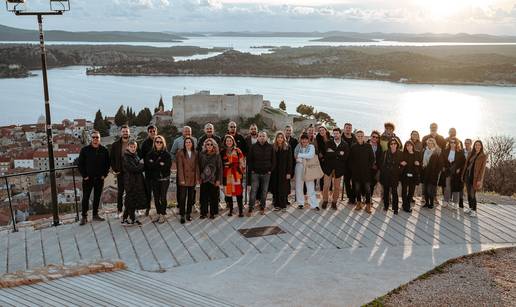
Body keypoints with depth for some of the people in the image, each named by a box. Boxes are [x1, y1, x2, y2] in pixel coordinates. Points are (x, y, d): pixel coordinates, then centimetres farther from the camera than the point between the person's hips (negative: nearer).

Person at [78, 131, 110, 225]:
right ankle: (84, 217, 6)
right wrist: (84, 175, -7)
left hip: (99, 179, 2)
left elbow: (107, 164, 10)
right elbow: (80, 164, -1)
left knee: (97, 197, 10)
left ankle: (95, 215, 21)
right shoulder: (85, 150, -3)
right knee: (85, 197, -1)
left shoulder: (104, 150, 3)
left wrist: (104, 174, 0)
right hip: (88, 179, -2)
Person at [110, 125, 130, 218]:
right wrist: (114, 169, -3)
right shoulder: (115, 145, 2)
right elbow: (111, 158, 6)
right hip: (120, 172, 0)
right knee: (120, 192, 7)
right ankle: (119, 211, 14)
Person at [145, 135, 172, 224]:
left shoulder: (167, 154, -2)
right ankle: (158, 214, 21)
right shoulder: (150, 154, 5)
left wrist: (154, 164, -12)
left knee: (163, 197, -1)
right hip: (154, 179, 3)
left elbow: (168, 166, -14)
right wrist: (159, 164, -14)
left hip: (164, 179, -3)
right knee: (156, 198, 10)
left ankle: (163, 215, 8)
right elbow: (149, 166, -7)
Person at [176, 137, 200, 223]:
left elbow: (197, 166, 8)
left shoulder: (195, 153, 7)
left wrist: (197, 178, 2)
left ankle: (188, 214, 19)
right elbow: (180, 167, -7)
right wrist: (181, 179, -12)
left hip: (192, 179, 3)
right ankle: (182, 215, 3)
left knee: (191, 197, 9)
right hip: (184, 179, -3)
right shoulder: (180, 153, -4)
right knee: (182, 197, -3)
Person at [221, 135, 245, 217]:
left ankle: (241, 211, -4)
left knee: (238, 192, -7)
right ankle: (230, 210, 13)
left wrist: (242, 171, -2)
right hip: (226, 175, 2)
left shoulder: (237, 151, 5)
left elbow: (242, 163, 4)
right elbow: (220, 164, 13)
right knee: (228, 192, 2)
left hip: (236, 174, -2)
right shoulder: (222, 152, 11)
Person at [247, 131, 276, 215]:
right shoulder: (253, 147, 0)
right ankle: (250, 209, -1)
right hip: (255, 173, -1)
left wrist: (271, 170, 0)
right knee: (253, 191, -5)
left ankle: (262, 208, 18)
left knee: (264, 191, 7)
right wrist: (251, 169, -1)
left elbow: (273, 160, 8)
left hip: (266, 173, 1)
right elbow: (249, 159, 5)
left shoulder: (270, 147, 2)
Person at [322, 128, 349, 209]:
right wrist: (338, 154, -17)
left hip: (339, 169, 1)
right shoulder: (328, 143, 0)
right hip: (328, 168, -1)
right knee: (326, 186, 0)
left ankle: (334, 202, 20)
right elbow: (327, 154, -15)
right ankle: (325, 201, 15)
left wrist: (333, 154, -14)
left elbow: (345, 157, -10)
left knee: (337, 187, 7)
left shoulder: (345, 145, 1)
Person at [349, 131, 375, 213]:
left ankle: (368, 205, 1)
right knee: (357, 187, 7)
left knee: (367, 188, -4)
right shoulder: (353, 147, 3)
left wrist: (369, 167, -2)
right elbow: (350, 159, 7)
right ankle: (359, 203, 19)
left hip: (366, 171, -1)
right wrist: (353, 168, 0)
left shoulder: (368, 146, 1)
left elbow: (372, 158, 4)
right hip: (356, 171, 1)